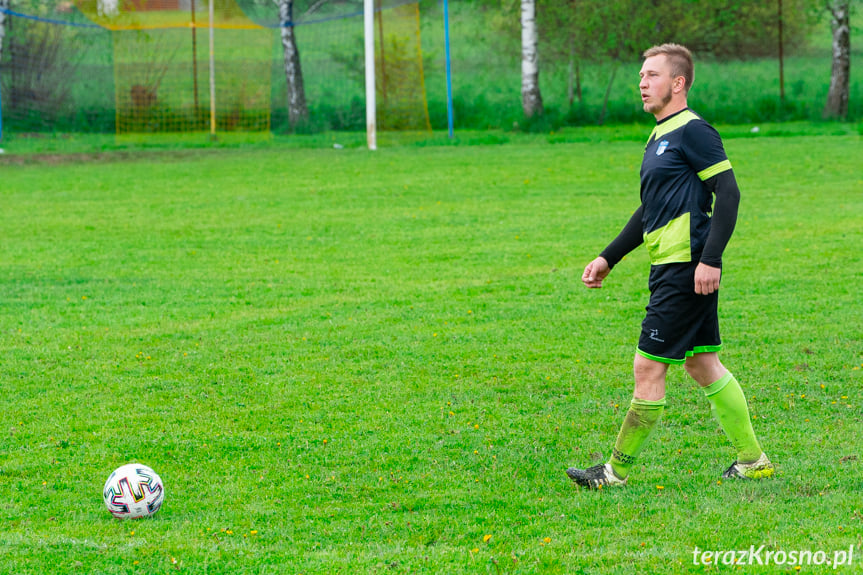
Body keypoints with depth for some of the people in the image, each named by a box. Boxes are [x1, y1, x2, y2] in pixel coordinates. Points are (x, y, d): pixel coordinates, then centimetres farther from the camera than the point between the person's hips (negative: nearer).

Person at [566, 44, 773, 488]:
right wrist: (608, 258, 25)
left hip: (687, 269, -10)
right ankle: (752, 460, 18)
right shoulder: (660, 136, 18)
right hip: (670, 268, 10)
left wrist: (709, 259, -23)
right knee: (702, 365, 13)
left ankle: (618, 469, -1)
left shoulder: (693, 131, -12)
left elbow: (728, 193, -17)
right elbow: (650, 210, 27)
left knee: (649, 367, -6)